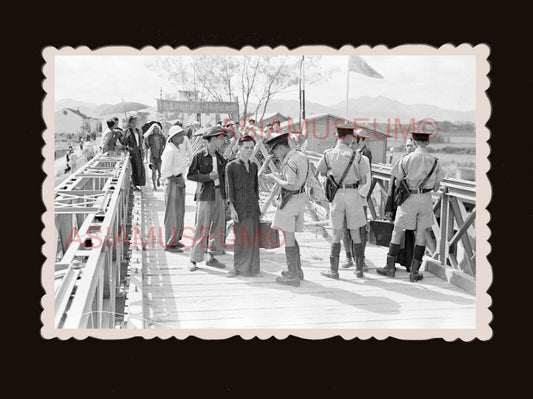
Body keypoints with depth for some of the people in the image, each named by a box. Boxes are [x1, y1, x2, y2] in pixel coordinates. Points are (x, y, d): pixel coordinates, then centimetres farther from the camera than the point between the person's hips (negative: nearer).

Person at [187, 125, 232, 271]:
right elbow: (190, 175, -7)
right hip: (205, 195, -6)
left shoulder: (220, 157, 11)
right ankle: (194, 260, 3)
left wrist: (225, 194, 10)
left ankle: (211, 257, 20)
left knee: (218, 226, 9)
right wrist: (208, 177, -16)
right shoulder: (199, 155, -7)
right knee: (202, 228, -6)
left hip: (219, 195, 6)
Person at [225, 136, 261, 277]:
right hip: (240, 207, -4)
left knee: (253, 237, 4)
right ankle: (238, 267, 10)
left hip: (253, 207, 4)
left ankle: (252, 268, 12)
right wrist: (232, 208, -11)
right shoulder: (231, 166, -2)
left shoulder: (254, 166, 12)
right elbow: (229, 189, -5)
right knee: (240, 238, -2)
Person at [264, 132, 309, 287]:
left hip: (289, 200, -10)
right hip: (300, 198, 10)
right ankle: (297, 270, 24)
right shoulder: (301, 156, 11)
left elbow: (290, 185, -25)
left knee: (288, 238, -3)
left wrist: (275, 179, -12)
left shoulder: (290, 161, -19)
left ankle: (292, 276, 0)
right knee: (290, 237, 19)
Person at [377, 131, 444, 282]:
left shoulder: (407, 159, -9)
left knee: (397, 231, 11)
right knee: (420, 234, 8)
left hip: (409, 198, -2)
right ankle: (414, 272, 9)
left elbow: (397, 179, -2)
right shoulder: (435, 161, -1)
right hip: (426, 198, 2)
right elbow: (436, 186, 6)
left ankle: (390, 267, 17)